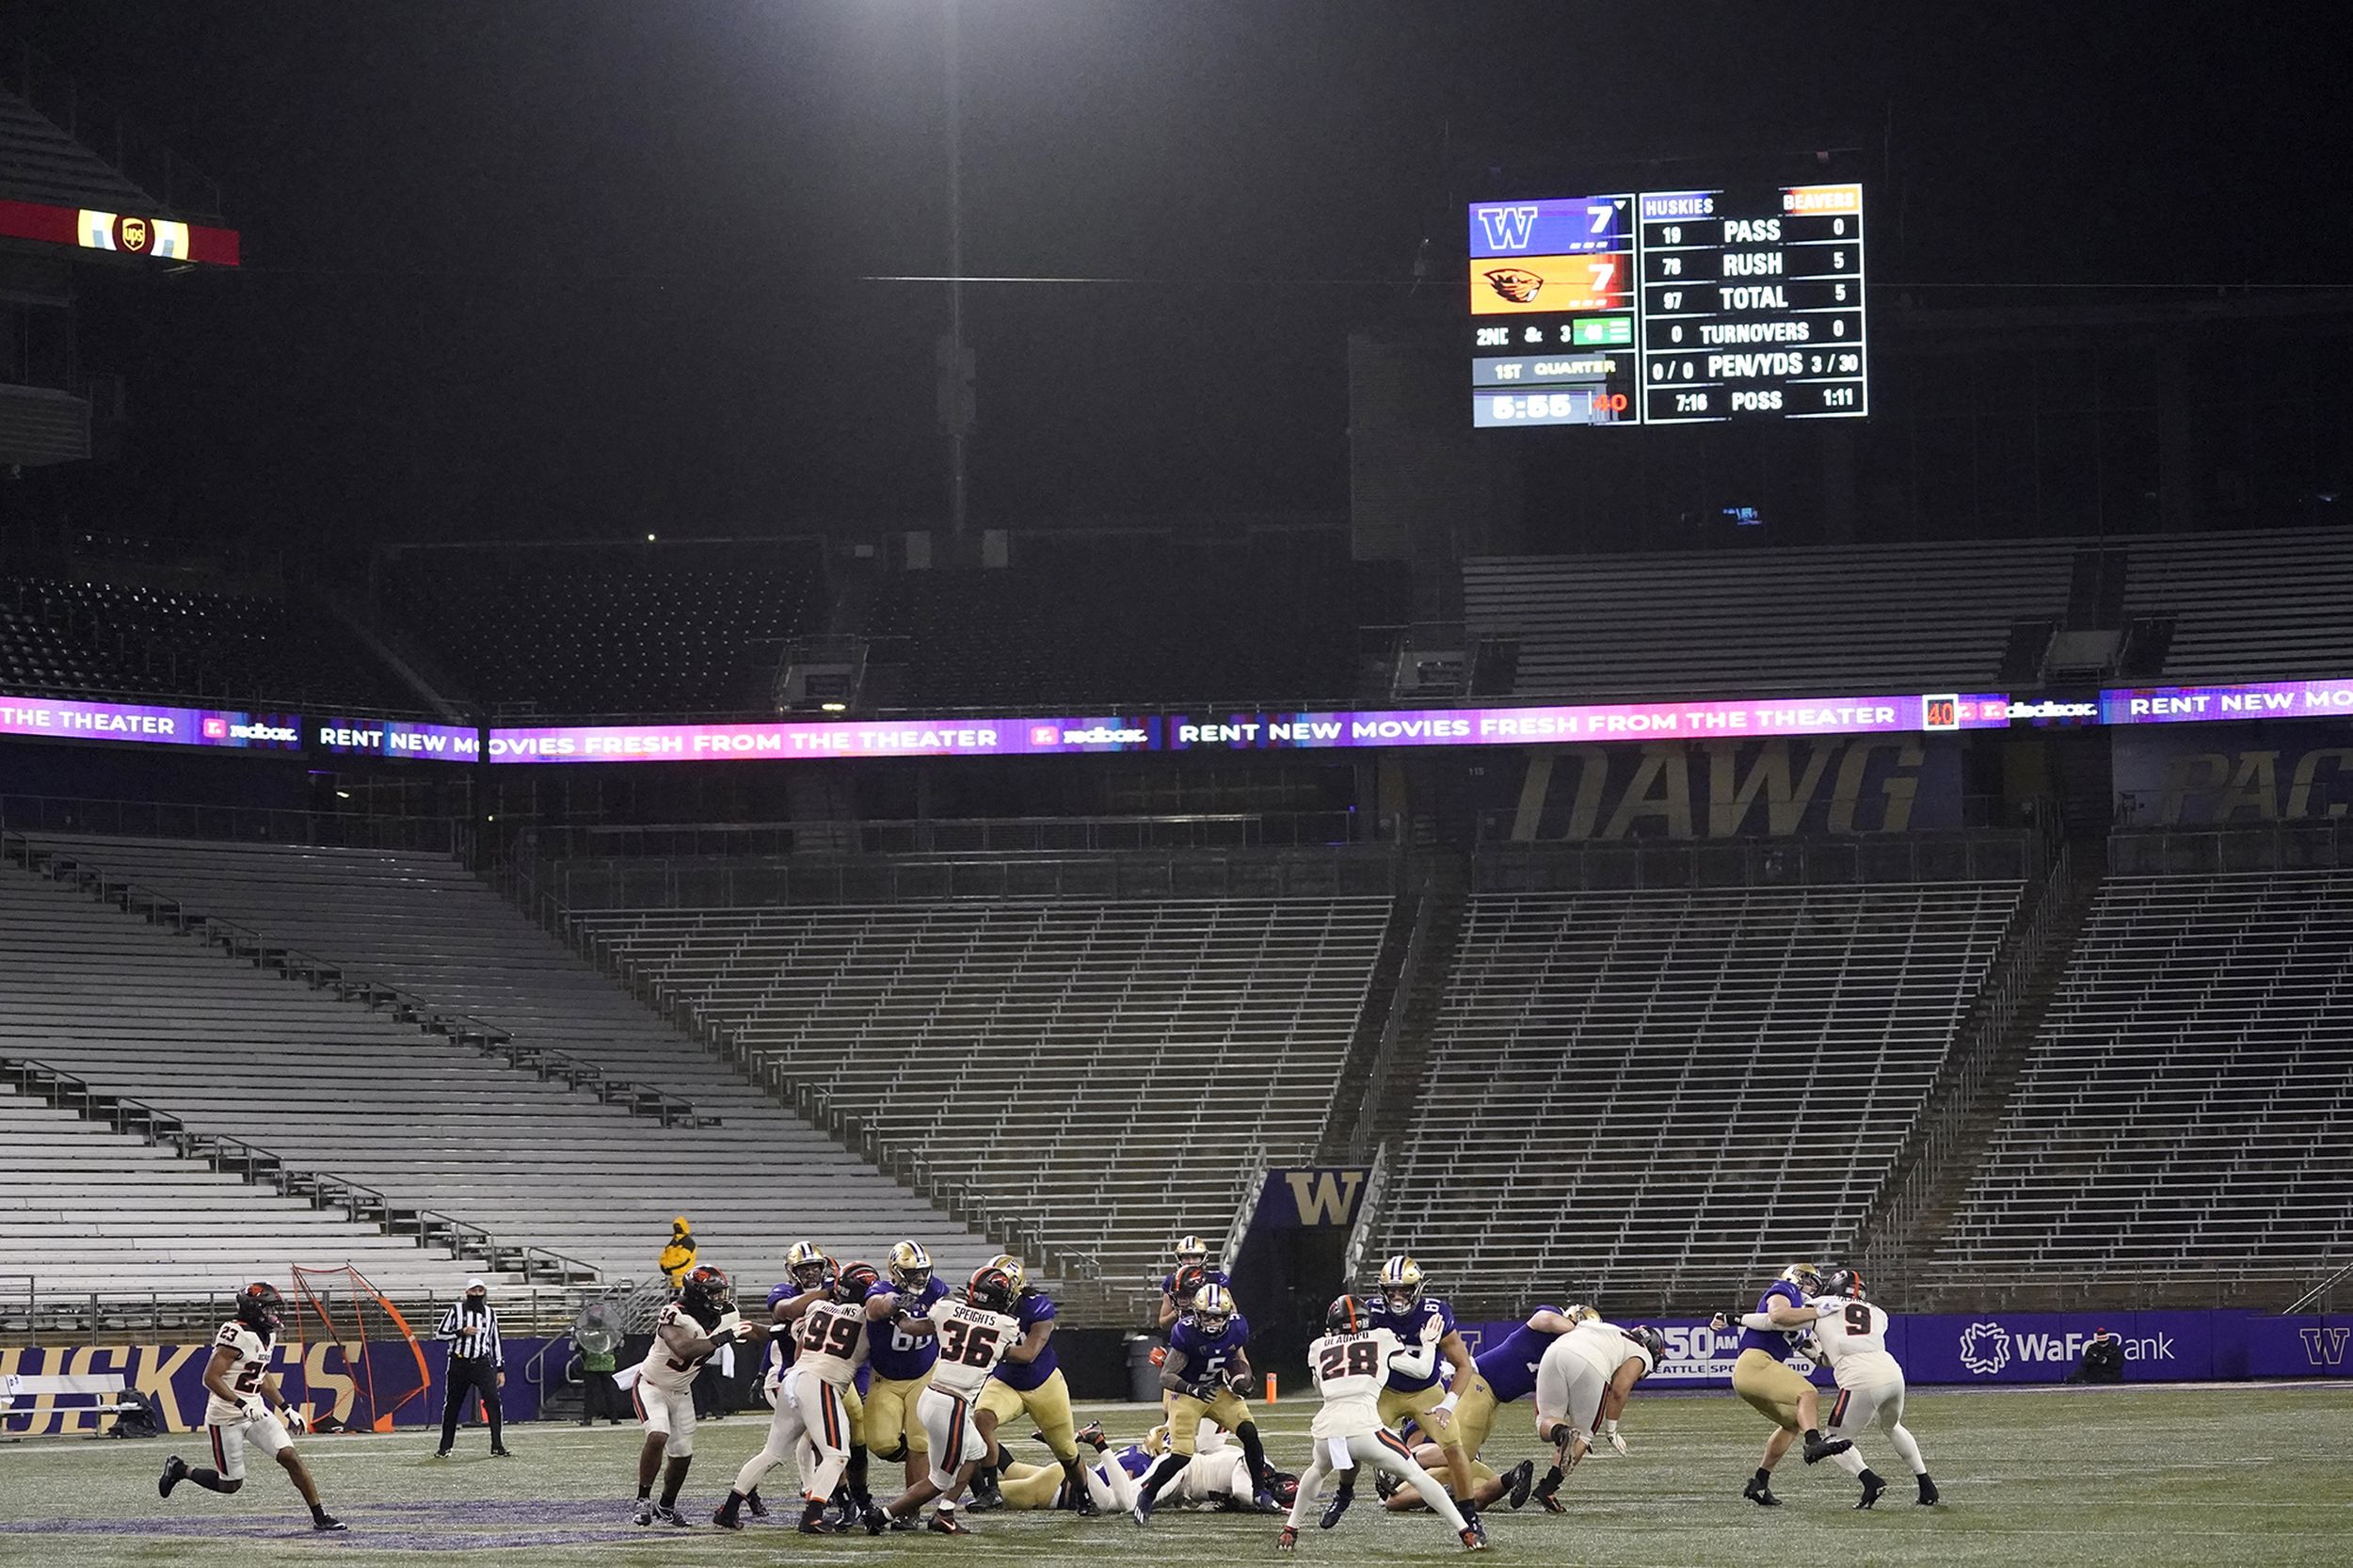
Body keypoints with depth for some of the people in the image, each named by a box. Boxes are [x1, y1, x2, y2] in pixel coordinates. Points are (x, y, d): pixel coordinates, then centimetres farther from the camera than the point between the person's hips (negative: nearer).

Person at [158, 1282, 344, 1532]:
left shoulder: (268, 1335, 7)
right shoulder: (237, 1336, -22)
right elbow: (210, 1378, -24)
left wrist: (286, 1408, 19)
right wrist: (242, 1405, -30)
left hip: (256, 1412, 8)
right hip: (226, 1418, -8)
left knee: (290, 1456, -7)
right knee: (231, 1484, 3)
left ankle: (319, 1516, -3)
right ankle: (180, 1470, 26)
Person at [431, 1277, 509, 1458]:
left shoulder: (490, 1313, 11)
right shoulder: (456, 1310, 2)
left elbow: (495, 1342, 14)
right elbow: (440, 1334, 0)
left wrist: (500, 1369, 11)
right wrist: (462, 1332, -14)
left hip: (482, 1363, 1)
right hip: (459, 1363, -1)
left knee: (493, 1401, -13)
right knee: (452, 1405, 5)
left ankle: (497, 1447, -11)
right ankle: (444, 1448, 19)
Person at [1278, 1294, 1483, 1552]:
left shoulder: (1319, 1348, 21)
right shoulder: (1381, 1339, 16)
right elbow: (1422, 1369, 24)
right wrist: (1429, 1343, 43)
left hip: (1326, 1429, 2)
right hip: (1363, 1428, -2)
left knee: (1317, 1471, 37)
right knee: (1416, 1475, 15)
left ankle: (1289, 1532, 35)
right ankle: (1467, 1532, 11)